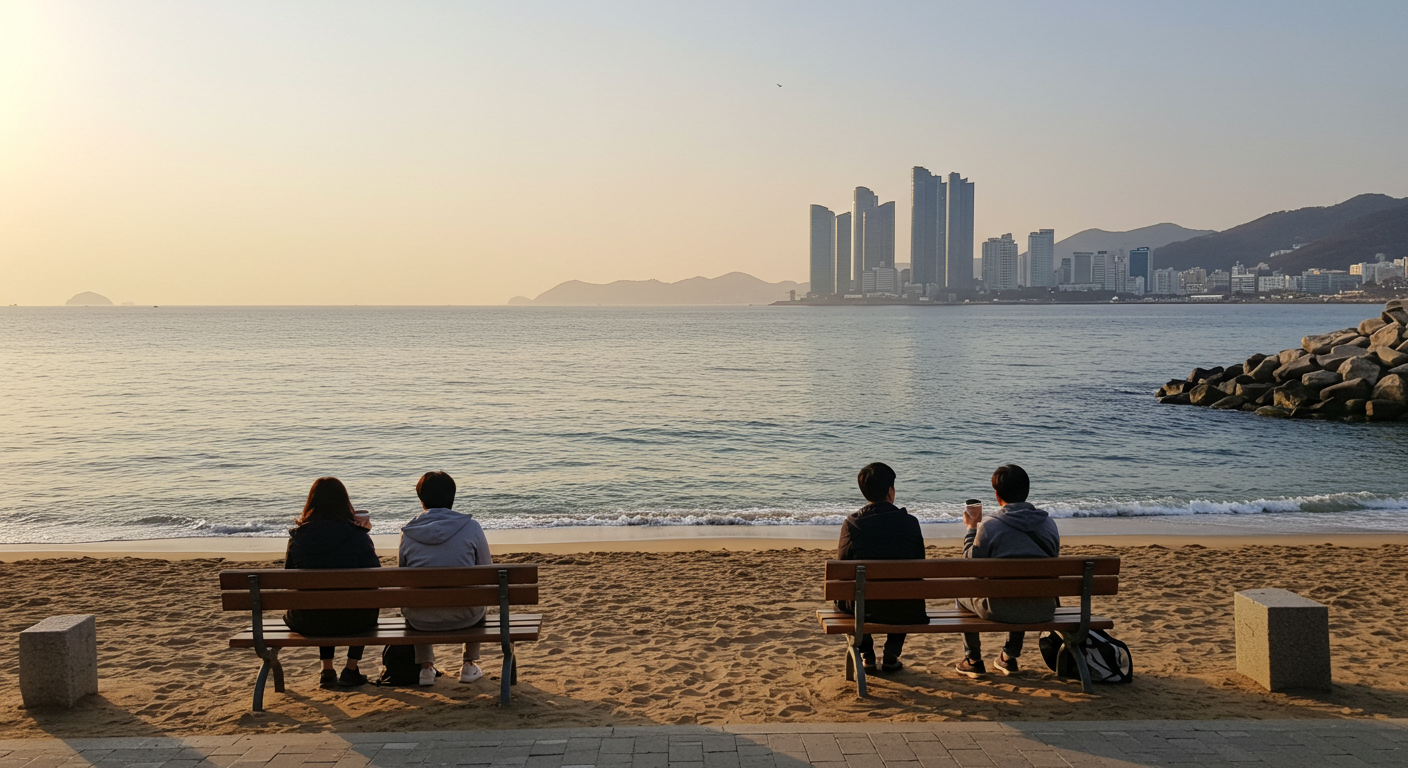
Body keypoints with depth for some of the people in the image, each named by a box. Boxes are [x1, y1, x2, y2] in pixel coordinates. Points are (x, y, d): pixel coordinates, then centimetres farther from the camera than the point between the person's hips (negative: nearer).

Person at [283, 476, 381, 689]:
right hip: (351, 622, -2)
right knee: (368, 605, 33)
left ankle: (327, 671, 34)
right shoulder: (357, 535, -12)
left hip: (305, 623, 2)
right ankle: (351, 670, 30)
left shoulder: (298, 536, -6)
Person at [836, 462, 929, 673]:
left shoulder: (852, 523, -7)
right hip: (905, 611, 1)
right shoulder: (909, 522, -4)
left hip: (863, 609, -1)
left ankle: (866, 655, 30)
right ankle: (891, 656, 31)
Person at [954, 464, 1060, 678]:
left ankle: (973, 661, 33)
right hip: (1042, 611, 4)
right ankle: (1010, 657, 44)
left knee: (963, 593, 28)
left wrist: (971, 528, 8)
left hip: (1001, 611, -4)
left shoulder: (989, 526, -14)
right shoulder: (1048, 523, -1)